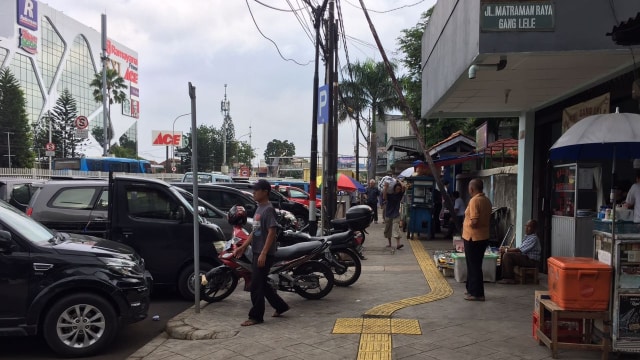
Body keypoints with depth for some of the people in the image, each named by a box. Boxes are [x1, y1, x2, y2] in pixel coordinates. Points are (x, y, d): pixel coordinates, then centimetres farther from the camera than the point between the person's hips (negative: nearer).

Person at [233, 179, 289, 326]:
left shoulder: (268, 209, -14)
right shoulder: (259, 209, 14)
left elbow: (271, 232, -20)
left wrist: (263, 253, -24)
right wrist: (243, 247, 16)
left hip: (264, 254, -9)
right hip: (257, 252, 9)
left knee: (256, 286, -4)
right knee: (262, 284, 16)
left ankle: (256, 316, 7)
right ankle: (280, 306, 29)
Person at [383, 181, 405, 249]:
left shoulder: (400, 195, 1)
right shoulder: (389, 194, -4)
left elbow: (403, 188, -14)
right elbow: (384, 197, -26)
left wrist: (399, 182, -3)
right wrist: (386, 187, -33)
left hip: (396, 215, -1)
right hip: (388, 214, 1)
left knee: (396, 229, -15)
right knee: (388, 230, 9)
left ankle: (398, 244, -24)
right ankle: (389, 243, 24)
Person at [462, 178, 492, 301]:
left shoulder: (474, 200, -18)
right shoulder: (487, 200, 9)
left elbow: (474, 221, -23)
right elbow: (488, 219, 16)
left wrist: (465, 224, -6)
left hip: (473, 238, -9)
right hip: (483, 237, 9)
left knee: (473, 266, 0)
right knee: (475, 265, 17)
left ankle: (477, 294, 5)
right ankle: (472, 289, 27)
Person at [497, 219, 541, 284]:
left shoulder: (533, 238, -17)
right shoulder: (527, 236, 14)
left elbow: (520, 250, -22)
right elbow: (521, 249, 16)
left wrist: (506, 250, -14)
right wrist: (508, 249, 2)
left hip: (531, 260, -10)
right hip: (526, 257, 10)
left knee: (507, 255, -22)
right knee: (503, 253, 5)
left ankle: (509, 279, -15)